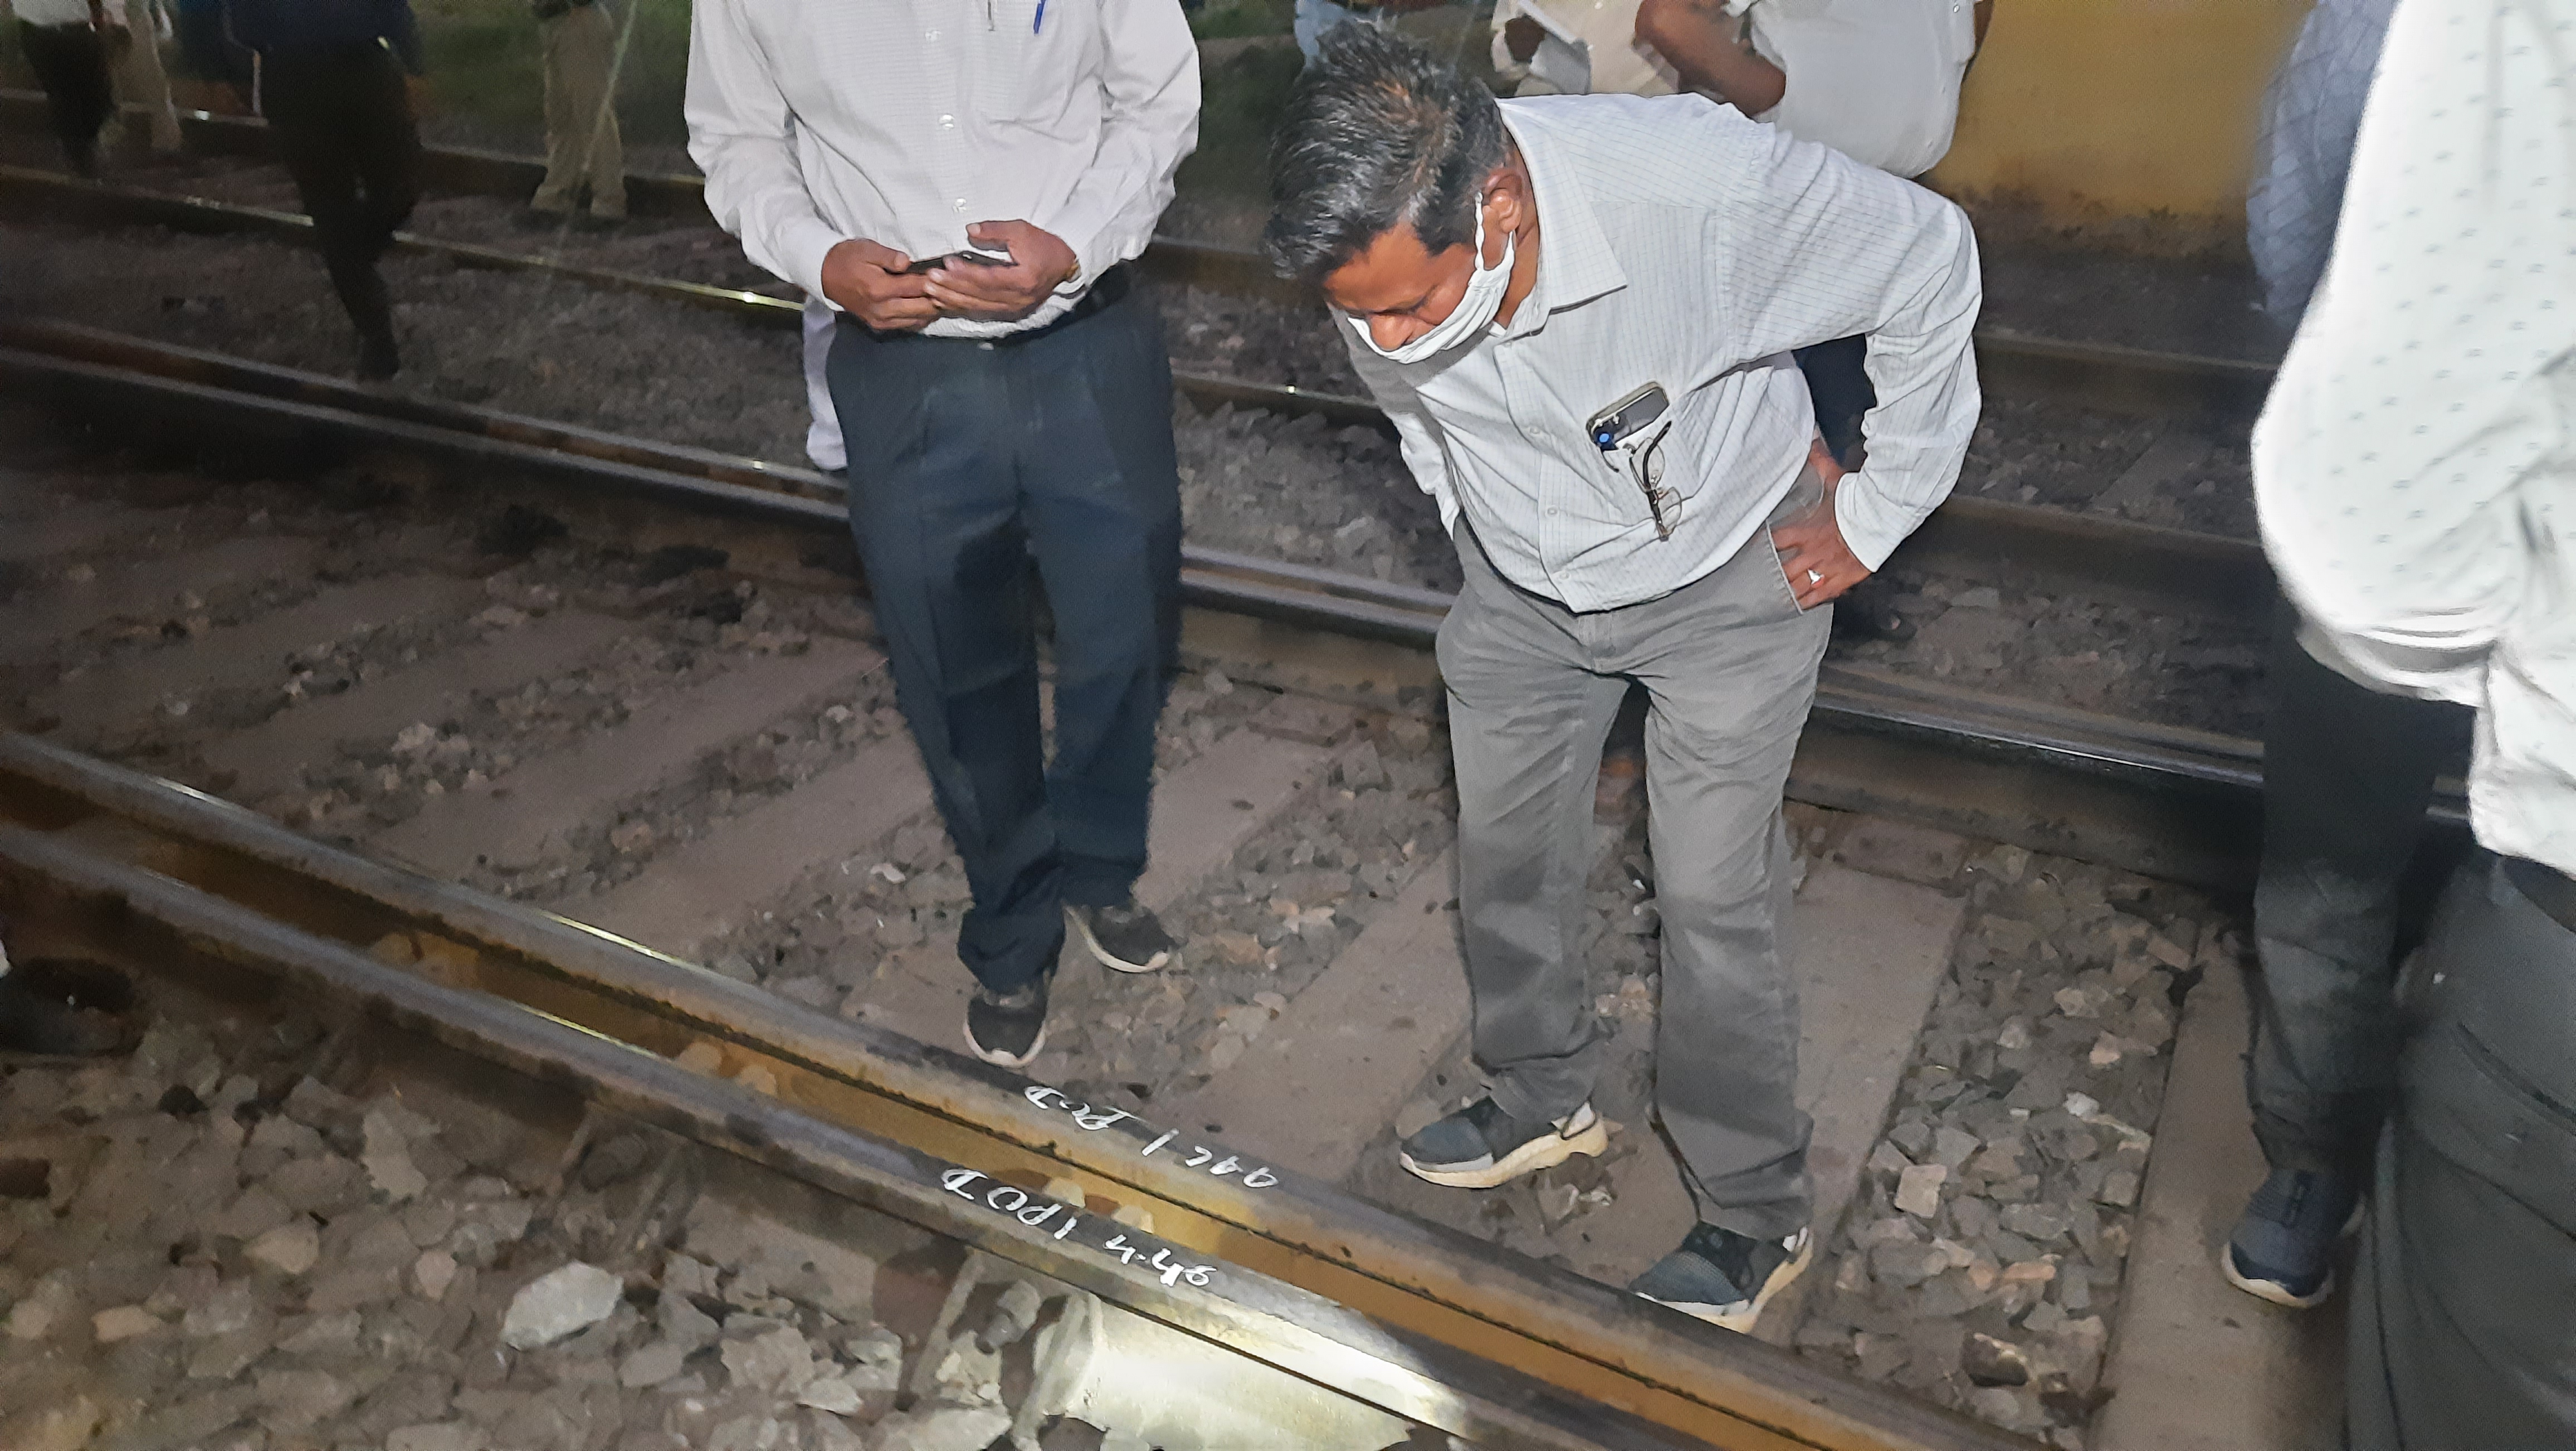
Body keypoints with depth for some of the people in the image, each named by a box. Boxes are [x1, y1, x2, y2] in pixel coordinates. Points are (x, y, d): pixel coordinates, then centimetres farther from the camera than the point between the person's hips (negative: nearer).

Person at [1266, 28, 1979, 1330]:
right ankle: (1541, 1101, 39)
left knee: (1712, 897, -2)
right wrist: (1464, 503, 11)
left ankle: (1754, 1218, 18)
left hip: (1727, 582, -4)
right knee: (1505, 854, 13)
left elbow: (1932, 264, -19)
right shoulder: (1379, 254, -22)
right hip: (1519, 584, 5)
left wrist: (1876, 511, -13)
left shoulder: (1702, 188, -37)